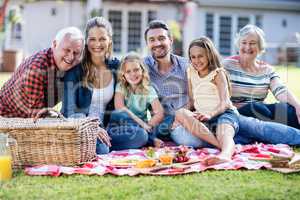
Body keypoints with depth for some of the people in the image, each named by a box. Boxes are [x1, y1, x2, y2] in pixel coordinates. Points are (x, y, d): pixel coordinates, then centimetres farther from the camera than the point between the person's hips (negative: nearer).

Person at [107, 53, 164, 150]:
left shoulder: (149, 90, 3)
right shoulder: (121, 87, 2)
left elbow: (159, 113, -6)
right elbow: (119, 107, -15)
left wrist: (147, 125, -21)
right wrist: (139, 121, -23)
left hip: (140, 127, -1)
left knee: (141, 135, -38)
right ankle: (150, 138, -23)